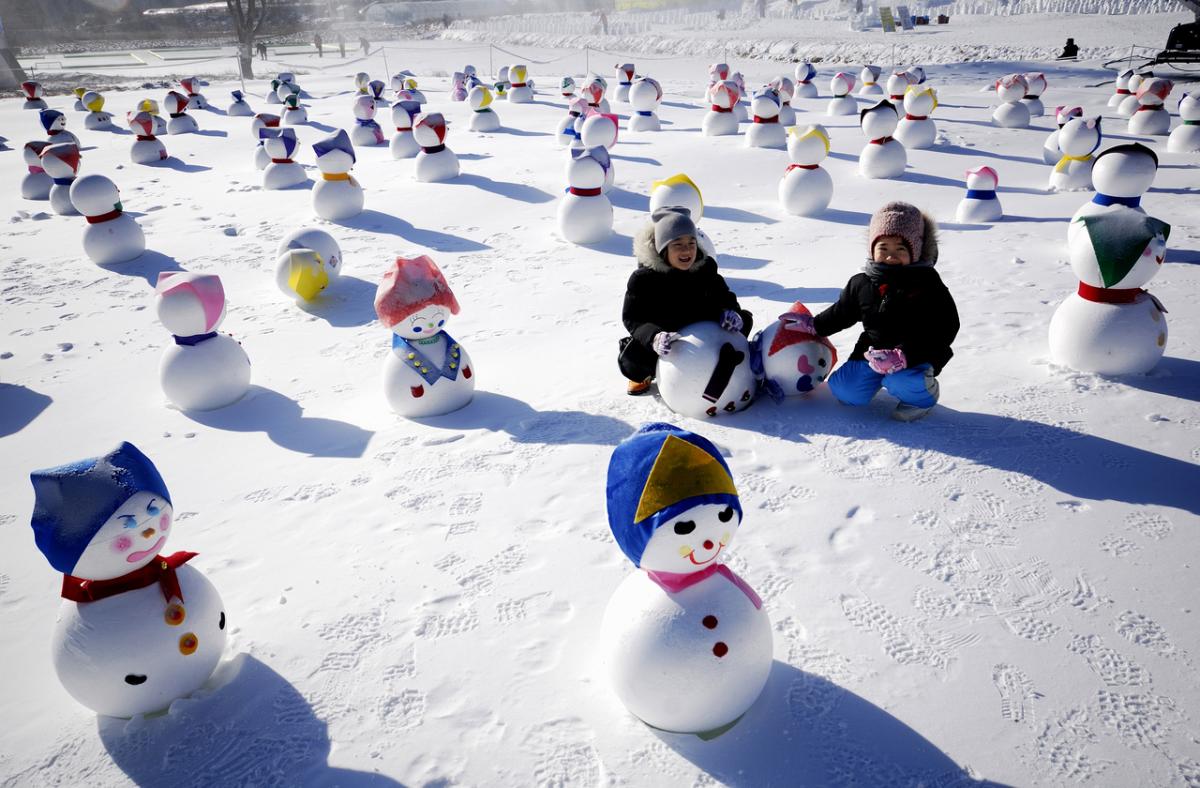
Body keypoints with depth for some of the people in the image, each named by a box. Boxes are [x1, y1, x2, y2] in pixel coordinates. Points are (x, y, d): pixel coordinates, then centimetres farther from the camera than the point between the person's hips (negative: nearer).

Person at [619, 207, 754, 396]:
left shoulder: (705, 267, -10)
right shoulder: (643, 278, -20)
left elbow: (724, 296, 0)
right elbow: (632, 318, -22)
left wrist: (731, 312, -26)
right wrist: (654, 338, -43)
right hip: (665, 340, -3)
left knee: (744, 319, -11)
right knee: (630, 362, -33)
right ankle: (645, 374, 8)